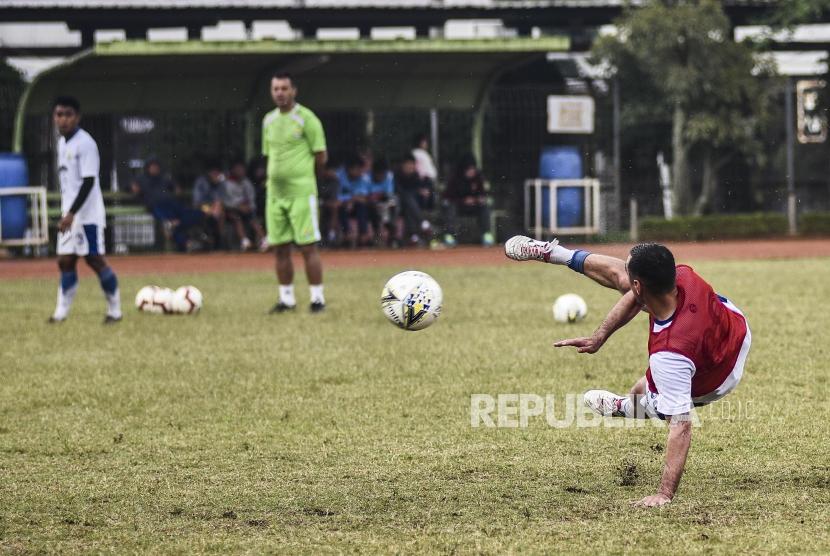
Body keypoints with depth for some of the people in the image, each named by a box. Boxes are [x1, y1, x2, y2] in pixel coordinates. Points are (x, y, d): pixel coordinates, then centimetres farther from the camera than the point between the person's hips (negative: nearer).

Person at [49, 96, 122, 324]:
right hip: (69, 214, 8)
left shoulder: (85, 143, -13)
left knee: (95, 259, -6)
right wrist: (65, 213, 19)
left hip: (88, 214, -8)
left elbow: (88, 181, -19)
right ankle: (62, 311, 12)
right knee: (65, 260, 7)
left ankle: (114, 309, 3)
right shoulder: (62, 143, 13)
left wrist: (71, 213, -23)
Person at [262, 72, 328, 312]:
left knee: (308, 247, -7)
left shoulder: (306, 119, -8)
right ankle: (286, 298, 14)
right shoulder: (269, 120, 13)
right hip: (275, 193, 6)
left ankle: (317, 298, -3)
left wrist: (304, 177, 5)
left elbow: (321, 157, -5)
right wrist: (274, 178, 9)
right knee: (280, 248, 7)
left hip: (301, 193, -6)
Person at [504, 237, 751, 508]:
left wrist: (665, 494, -46)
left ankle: (627, 407, 60)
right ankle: (553, 253, 46)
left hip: (709, 382, -6)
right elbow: (635, 296, -10)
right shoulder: (682, 275, -34)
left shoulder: (668, 355, -51)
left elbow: (680, 426, -47)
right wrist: (599, 337, -12)